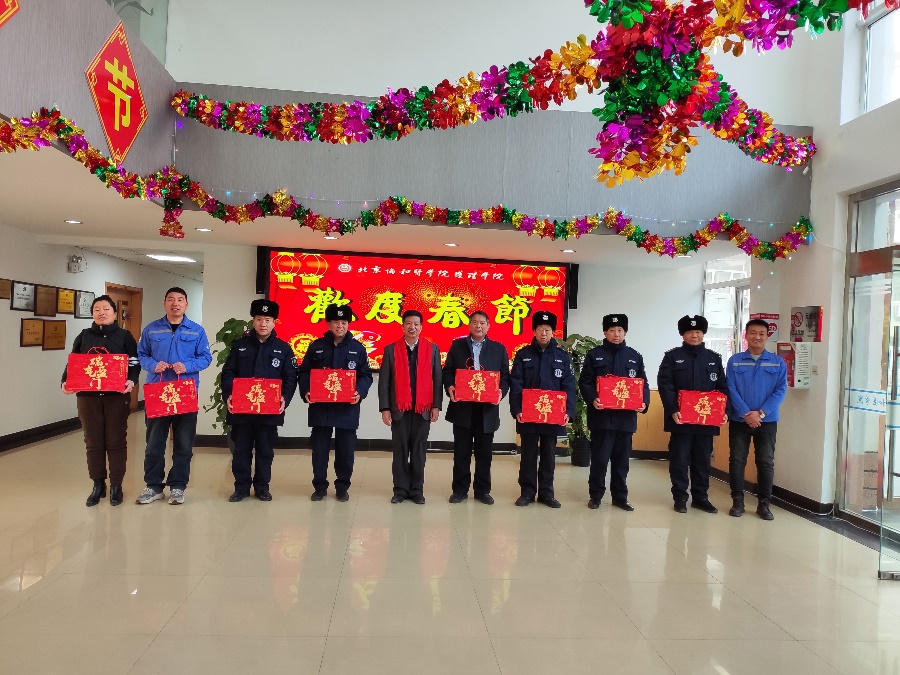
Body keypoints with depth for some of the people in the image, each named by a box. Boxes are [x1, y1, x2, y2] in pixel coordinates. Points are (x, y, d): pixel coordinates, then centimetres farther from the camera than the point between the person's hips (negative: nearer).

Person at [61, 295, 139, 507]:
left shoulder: (125, 336, 3)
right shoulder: (84, 336, 9)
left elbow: (135, 364, -1)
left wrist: (131, 381, -21)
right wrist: (65, 382, -10)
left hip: (117, 396, -2)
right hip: (88, 396, 3)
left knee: (116, 440, 3)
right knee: (93, 441, 7)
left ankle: (116, 485, 13)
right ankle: (98, 485, 19)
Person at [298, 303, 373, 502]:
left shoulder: (358, 348, 4)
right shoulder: (316, 346, 6)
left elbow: (366, 375, 4)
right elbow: (304, 372, 7)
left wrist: (360, 392, -13)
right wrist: (306, 391, -9)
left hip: (347, 408, 0)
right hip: (320, 407, 1)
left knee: (346, 450, 6)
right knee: (319, 449, 6)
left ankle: (342, 487, 19)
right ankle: (319, 486, 18)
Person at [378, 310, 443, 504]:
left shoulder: (433, 349, 4)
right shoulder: (391, 350, 2)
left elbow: (437, 380, 3)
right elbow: (384, 381, 1)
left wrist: (436, 406, -3)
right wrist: (385, 408, -5)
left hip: (423, 409, 0)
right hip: (399, 409, 0)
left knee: (419, 450, 7)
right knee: (400, 450, 6)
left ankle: (417, 490, 16)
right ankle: (400, 490, 15)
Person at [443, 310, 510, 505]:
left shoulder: (499, 349, 7)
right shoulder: (457, 345, 7)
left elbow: (505, 376, 6)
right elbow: (448, 371, 6)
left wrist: (501, 392, -12)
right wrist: (449, 387, -13)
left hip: (487, 408, 0)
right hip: (462, 407, 0)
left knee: (484, 452, 8)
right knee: (461, 451, 6)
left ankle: (482, 490, 19)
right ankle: (459, 489, 16)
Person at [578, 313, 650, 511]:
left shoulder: (635, 357, 12)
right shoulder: (594, 355, 4)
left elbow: (643, 384, 12)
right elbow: (585, 382, -1)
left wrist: (644, 402, -6)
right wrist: (592, 399, -19)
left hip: (626, 416, 3)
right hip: (601, 415, -3)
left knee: (621, 459, 10)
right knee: (599, 458, 0)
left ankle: (620, 496, 20)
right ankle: (595, 495, 13)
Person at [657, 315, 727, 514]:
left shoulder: (714, 358, 13)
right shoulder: (672, 356, 3)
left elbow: (722, 387, 11)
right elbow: (665, 385, -6)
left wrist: (723, 411, -3)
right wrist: (673, 410, -17)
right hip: (681, 418, -3)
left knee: (703, 460, 10)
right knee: (679, 460, 2)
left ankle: (700, 497, 20)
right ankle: (680, 498, 11)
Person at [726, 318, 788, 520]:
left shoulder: (778, 362, 3)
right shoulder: (734, 361, 1)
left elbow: (781, 391, -4)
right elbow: (731, 390, -5)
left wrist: (761, 413, -14)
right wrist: (746, 414, -16)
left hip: (767, 420, 1)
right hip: (739, 419, 0)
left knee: (766, 462, 5)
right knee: (737, 460, 4)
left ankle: (764, 503, 16)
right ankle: (737, 501, 14)